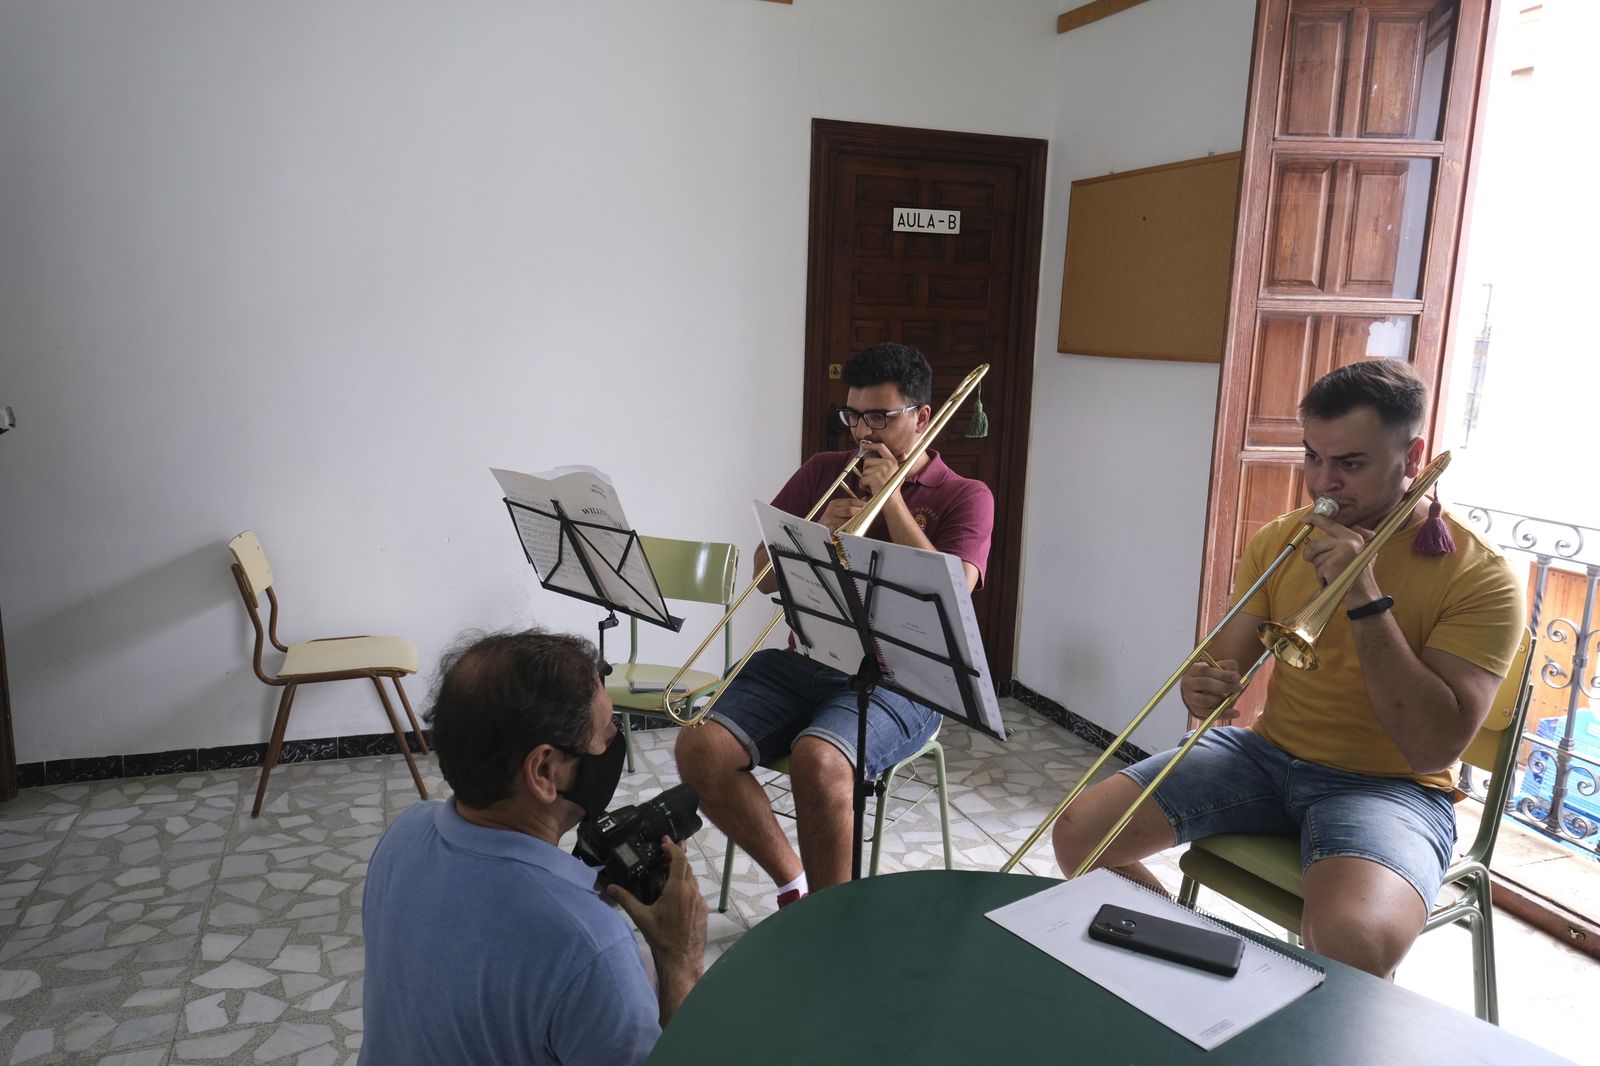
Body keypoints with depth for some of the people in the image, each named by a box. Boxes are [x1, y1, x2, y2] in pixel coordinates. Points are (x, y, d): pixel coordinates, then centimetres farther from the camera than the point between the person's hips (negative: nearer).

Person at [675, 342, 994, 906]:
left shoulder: (963, 496, 4)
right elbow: (765, 577, 11)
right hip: (802, 662, 5)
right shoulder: (823, 472, 14)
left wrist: (889, 497, -10)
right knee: (700, 748, -19)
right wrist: (819, 533, -9)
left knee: (817, 761, -33)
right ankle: (793, 882, 2)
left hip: (894, 680, -4)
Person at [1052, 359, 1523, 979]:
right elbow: (1224, 664, 6)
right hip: (1268, 752, 5)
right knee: (1078, 831, -10)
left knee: (1355, 947, -37)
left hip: (1389, 785, -4)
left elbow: (1434, 749, -19)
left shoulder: (1479, 577, -11)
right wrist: (1204, 688, -20)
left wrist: (1366, 598, -25)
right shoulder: (1280, 540, 3)